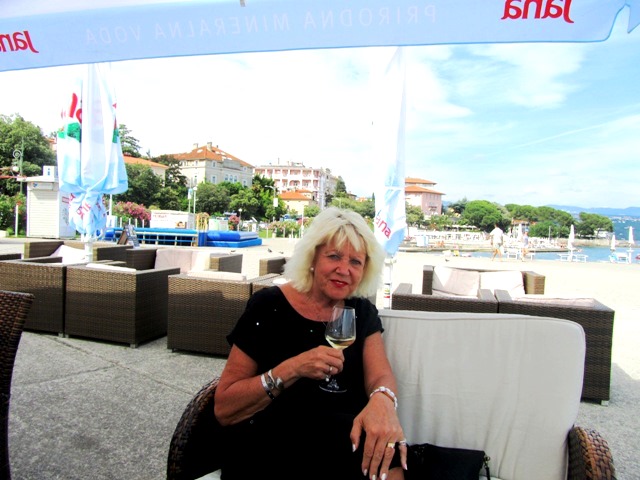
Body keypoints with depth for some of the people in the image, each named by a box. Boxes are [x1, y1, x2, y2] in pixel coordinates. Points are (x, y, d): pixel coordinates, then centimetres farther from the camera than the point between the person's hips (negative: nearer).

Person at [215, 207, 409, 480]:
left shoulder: (362, 311, 6)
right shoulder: (269, 307, -9)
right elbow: (223, 410, -9)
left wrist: (383, 400, -32)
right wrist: (292, 369, -24)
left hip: (337, 440, 4)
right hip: (267, 450, -4)